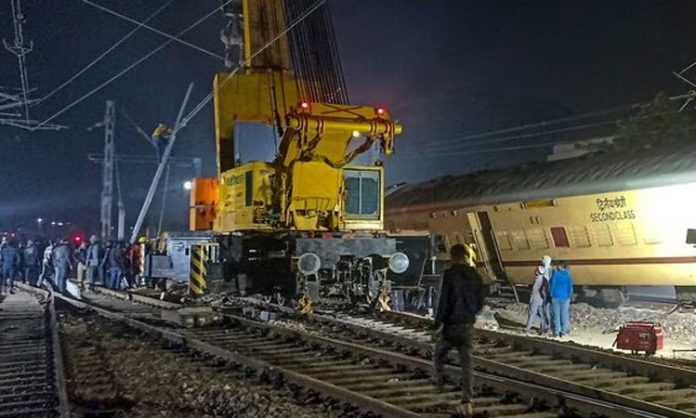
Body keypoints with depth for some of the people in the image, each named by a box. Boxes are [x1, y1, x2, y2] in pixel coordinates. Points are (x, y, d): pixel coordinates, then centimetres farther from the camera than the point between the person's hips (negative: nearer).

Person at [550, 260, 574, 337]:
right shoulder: (568, 275, 2)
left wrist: (551, 294, 5)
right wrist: (569, 296, 13)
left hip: (556, 296, -3)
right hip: (565, 297, 3)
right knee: (564, 314, 7)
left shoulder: (556, 273, -8)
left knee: (556, 314, 2)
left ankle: (556, 331, 1)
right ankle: (563, 331, 6)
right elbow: (570, 287, 4)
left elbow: (552, 284, -6)